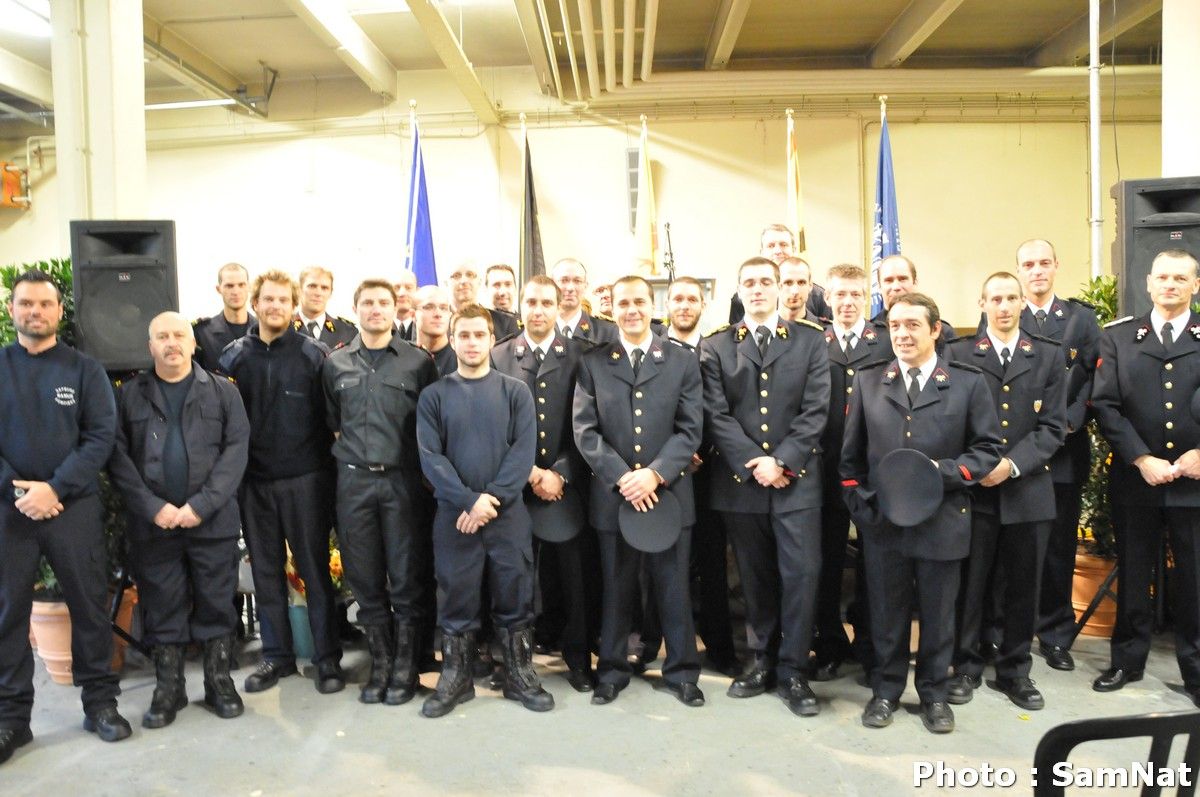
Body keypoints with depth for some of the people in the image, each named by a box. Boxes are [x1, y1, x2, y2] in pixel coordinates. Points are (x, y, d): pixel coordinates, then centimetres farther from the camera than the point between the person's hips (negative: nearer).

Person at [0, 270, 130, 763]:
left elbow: (101, 436, -5)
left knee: (89, 604, 5)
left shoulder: (85, 370, 4)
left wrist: (54, 488, -14)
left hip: (75, 505, -1)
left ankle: (100, 701, 17)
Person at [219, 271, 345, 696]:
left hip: (305, 479, -3)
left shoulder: (314, 354, -3)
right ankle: (276, 655, 24)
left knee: (315, 569, 3)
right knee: (265, 570, 11)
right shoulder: (234, 356, 6)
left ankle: (327, 657, 13)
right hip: (254, 480, 3)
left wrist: (324, 458, -6)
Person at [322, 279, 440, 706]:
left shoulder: (418, 362, 1)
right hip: (354, 480, 2)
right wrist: (349, 447, 8)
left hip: (402, 479, -2)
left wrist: (421, 463, -1)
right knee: (365, 578, 8)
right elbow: (331, 421, 18)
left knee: (406, 578, 3)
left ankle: (404, 665, 17)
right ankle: (380, 663, 21)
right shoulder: (335, 364, 9)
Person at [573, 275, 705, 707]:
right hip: (612, 493, 0)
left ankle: (681, 671, 21)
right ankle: (612, 670, 24)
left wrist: (655, 474, -15)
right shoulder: (593, 363, 4)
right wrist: (622, 477, -13)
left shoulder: (682, 362, 4)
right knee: (616, 587, 11)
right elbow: (585, 431, -2)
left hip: (669, 491, 0)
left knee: (673, 587, 7)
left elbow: (690, 429, -2)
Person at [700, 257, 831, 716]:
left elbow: (815, 410, -1)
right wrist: (753, 464, -10)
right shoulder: (716, 347, 7)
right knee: (755, 576, 10)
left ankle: (792, 671, 8)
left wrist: (781, 461, -11)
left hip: (797, 478, -1)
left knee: (801, 573, -4)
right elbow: (716, 415, 0)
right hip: (740, 480, 1)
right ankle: (762, 660, 23)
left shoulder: (811, 340, 6)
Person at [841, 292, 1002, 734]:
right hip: (882, 520, 1)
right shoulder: (868, 380, 6)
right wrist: (860, 505, 1)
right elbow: (852, 453, 8)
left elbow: (987, 447, 0)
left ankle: (934, 693, 30)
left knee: (938, 612, 12)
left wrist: (945, 471, -16)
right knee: (886, 611, 11)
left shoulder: (968, 382, 0)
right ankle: (886, 690, 28)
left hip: (942, 520, -1)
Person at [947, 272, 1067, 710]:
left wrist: (1012, 464, -12)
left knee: (1023, 586, 9)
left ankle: (1015, 669, 25)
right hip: (973, 489, -1)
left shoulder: (1049, 356, 7)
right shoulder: (959, 353, 3)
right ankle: (966, 667, 20)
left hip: (1028, 489, 2)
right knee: (970, 583, 5)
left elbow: (1052, 426, 1)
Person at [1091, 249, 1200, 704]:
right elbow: (1105, 405, -2)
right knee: (1133, 575, 11)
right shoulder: (1118, 337, 4)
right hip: (1135, 479, 0)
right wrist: (1142, 460, -11)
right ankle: (1127, 660, 25)